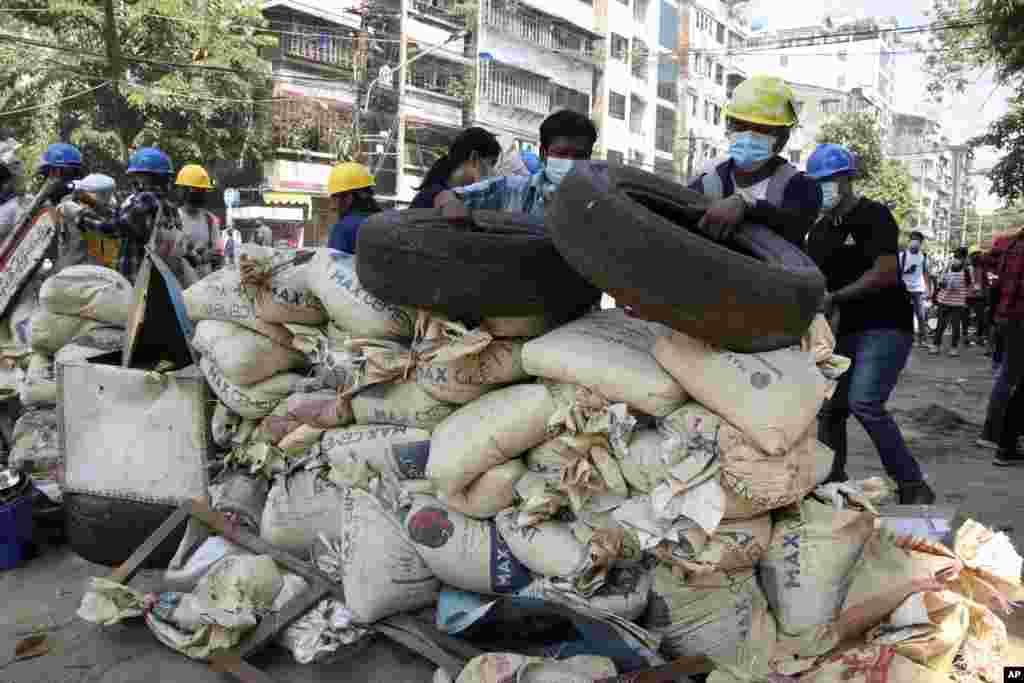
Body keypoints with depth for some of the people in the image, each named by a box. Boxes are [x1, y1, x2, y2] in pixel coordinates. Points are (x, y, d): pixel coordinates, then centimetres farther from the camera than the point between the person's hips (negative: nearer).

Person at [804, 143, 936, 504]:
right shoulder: (819, 230, 14)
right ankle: (831, 482, 17)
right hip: (844, 331, 8)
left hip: (885, 328, -8)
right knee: (830, 407, 5)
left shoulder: (873, 215, -8)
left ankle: (913, 486, -7)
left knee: (864, 403, -20)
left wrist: (835, 297, -20)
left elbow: (886, 272, -19)